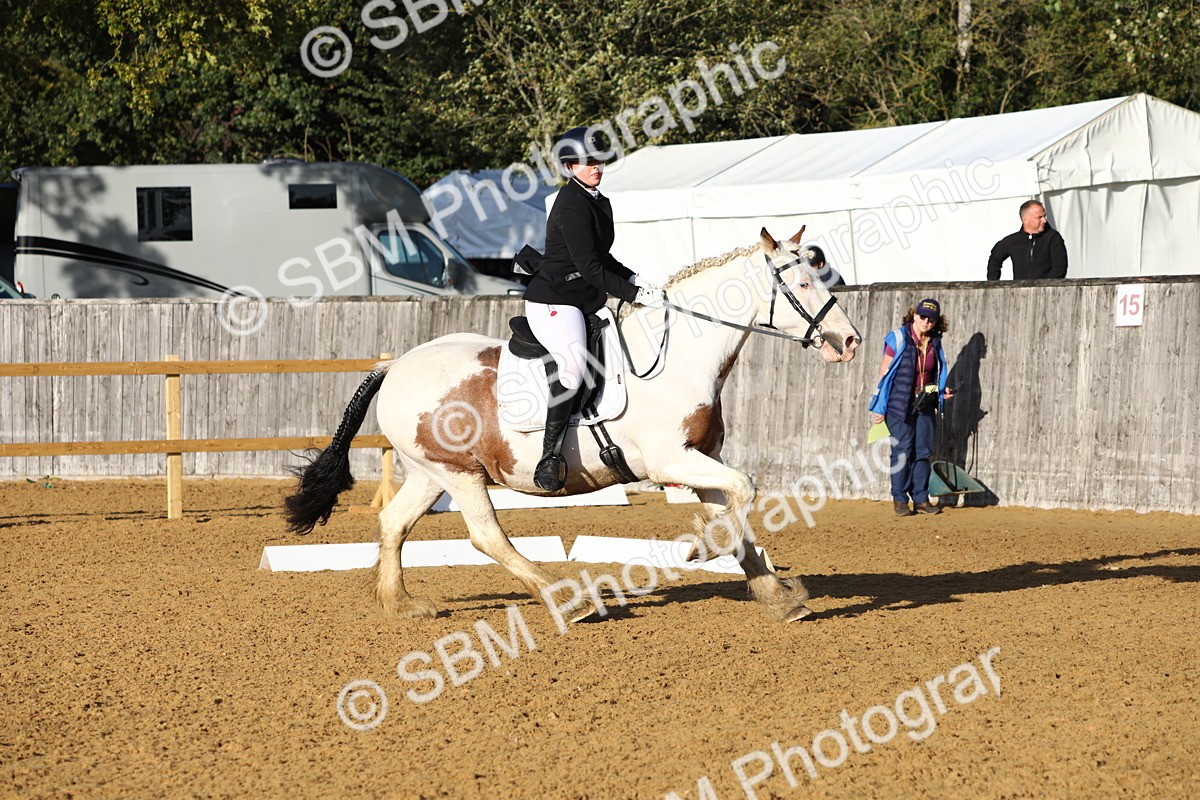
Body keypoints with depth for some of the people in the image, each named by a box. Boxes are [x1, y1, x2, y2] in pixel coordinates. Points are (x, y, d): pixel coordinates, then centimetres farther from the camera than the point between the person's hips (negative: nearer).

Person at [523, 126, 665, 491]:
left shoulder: (600, 202, 16)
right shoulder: (572, 205, -15)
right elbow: (590, 269, -19)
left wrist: (635, 279, 10)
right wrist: (635, 294, -18)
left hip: (585, 301, 11)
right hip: (553, 301, -11)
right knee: (575, 362, -34)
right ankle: (551, 454, -31)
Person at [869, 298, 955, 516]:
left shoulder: (935, 343, 8)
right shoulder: (898, 339, -8)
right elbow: (884, 372, -7)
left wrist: (943, 391, 2)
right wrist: (880, 408, -9)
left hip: (925, 404, 5)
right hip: (900, 404, -5)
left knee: (923, 452, 6)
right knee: (902, 453, -3)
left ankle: (921, 498, 13)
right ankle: (900, 500, 5)